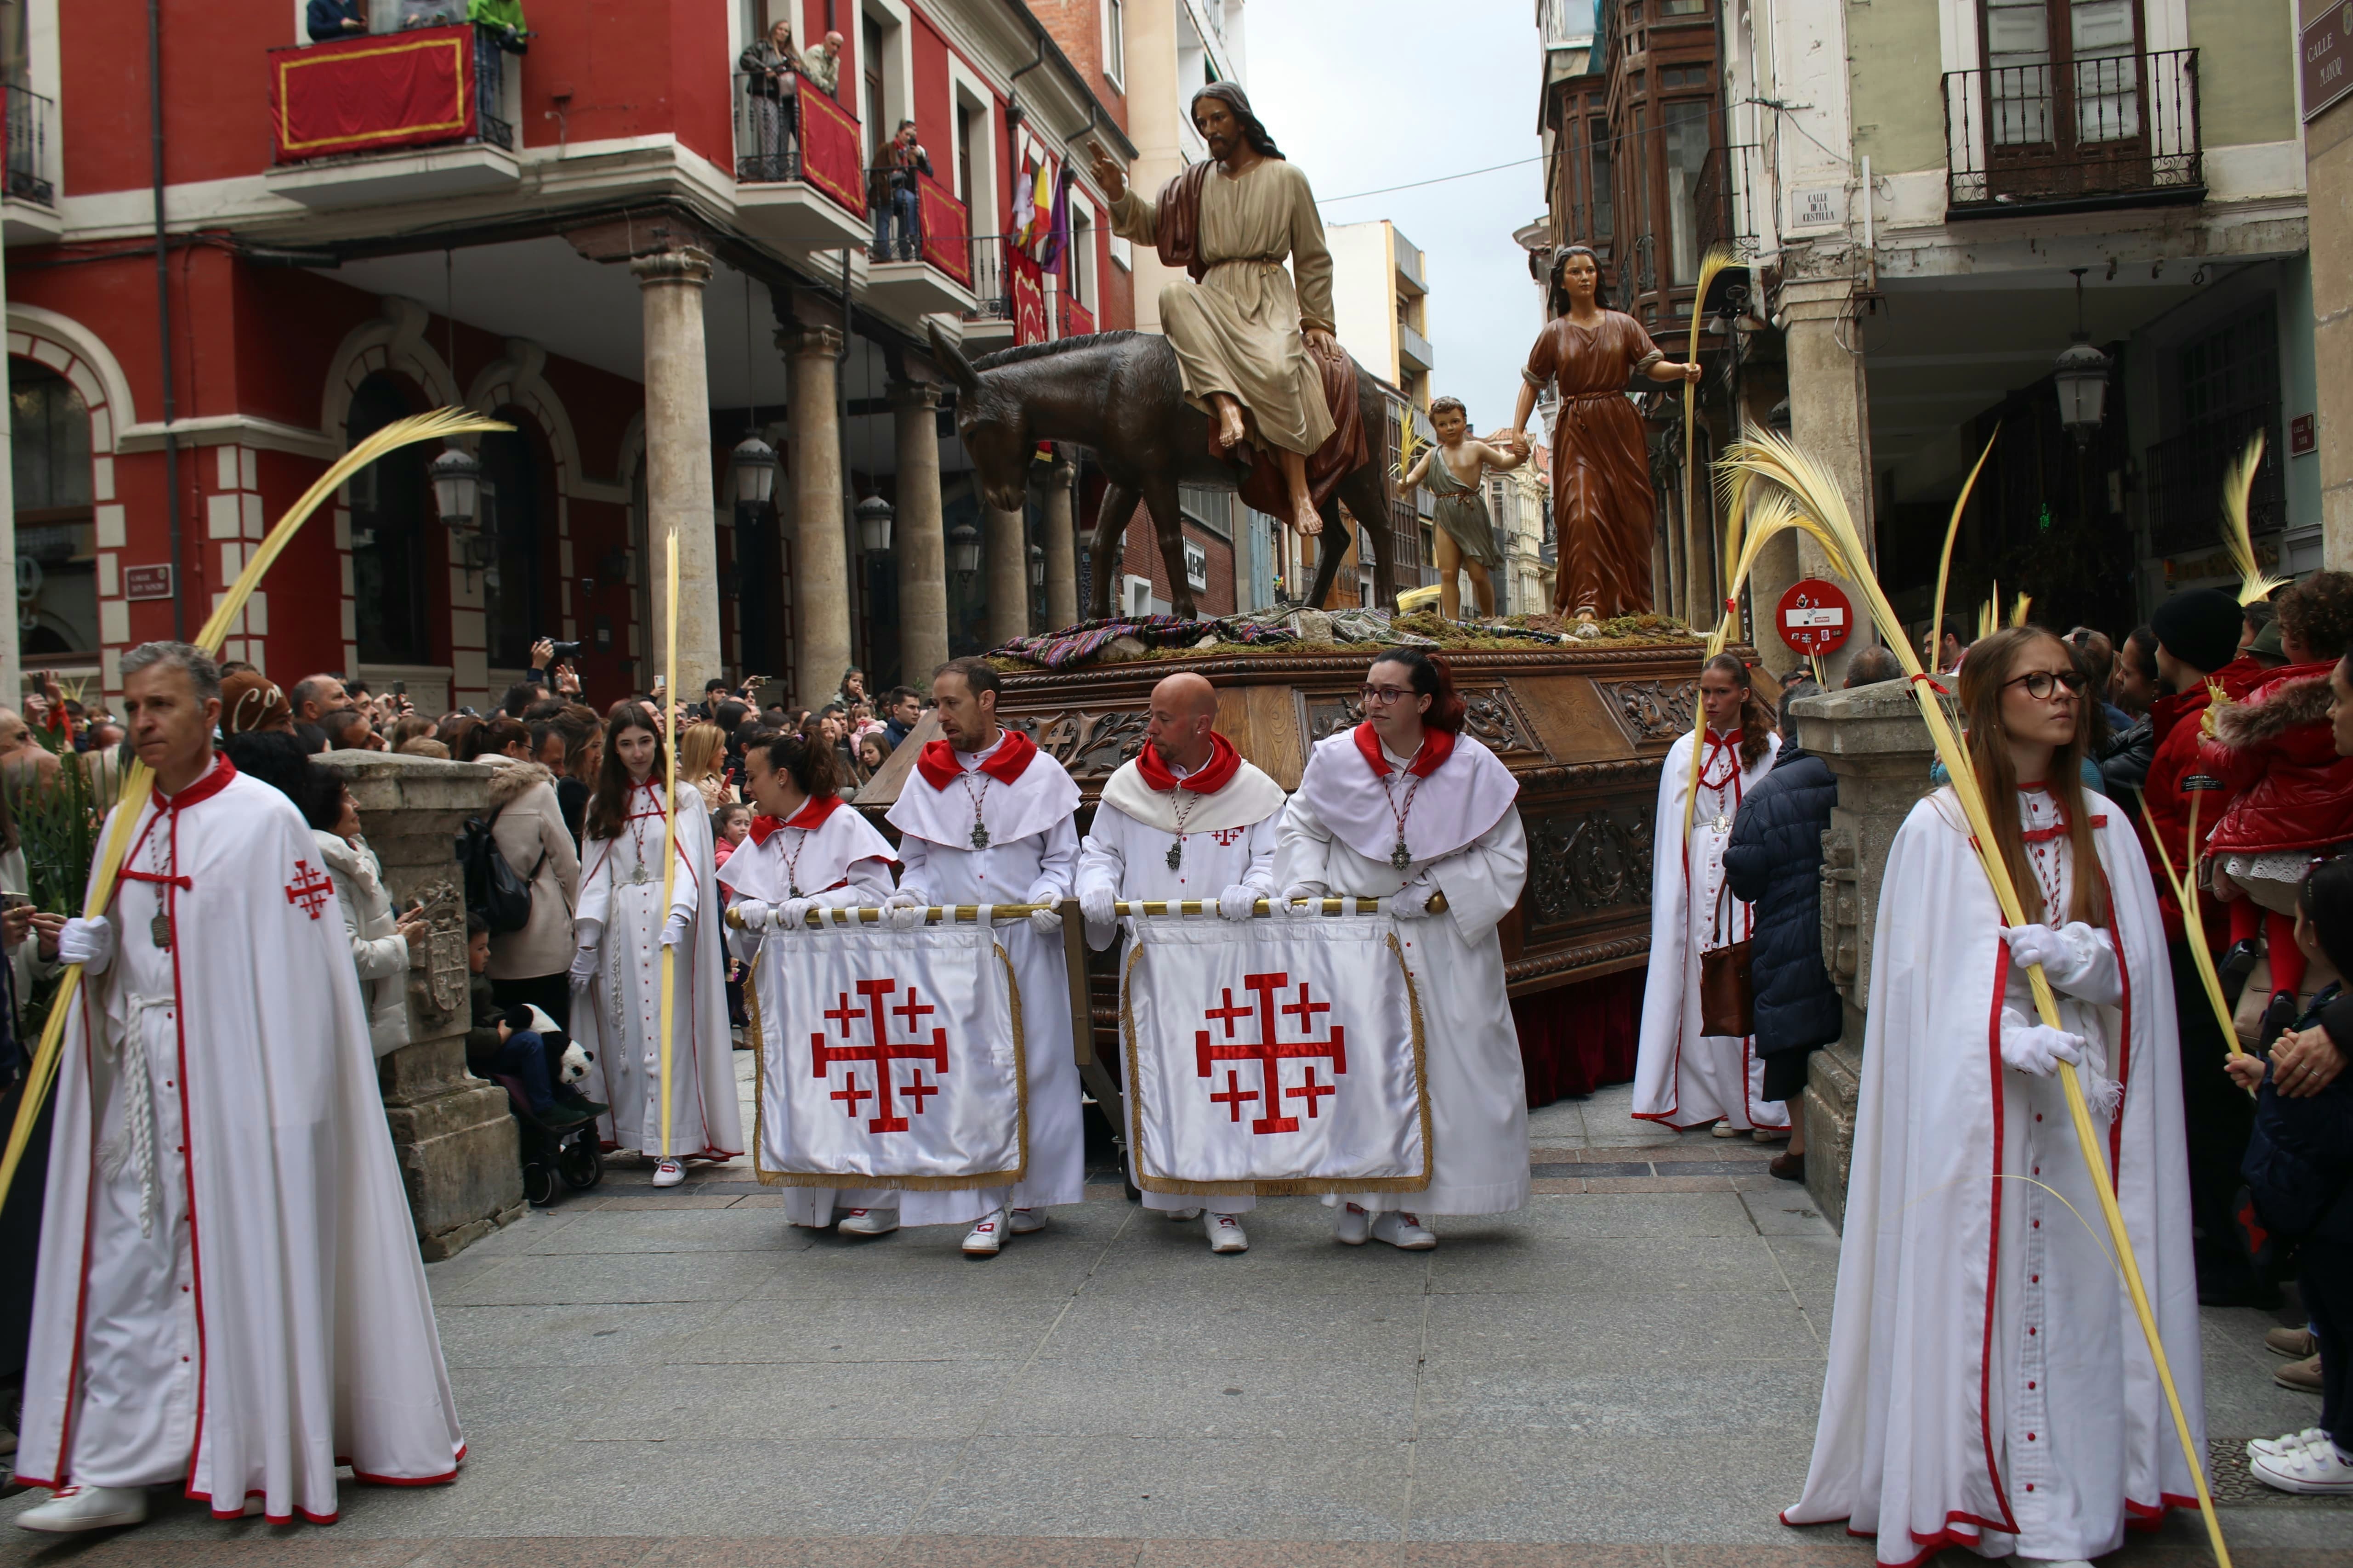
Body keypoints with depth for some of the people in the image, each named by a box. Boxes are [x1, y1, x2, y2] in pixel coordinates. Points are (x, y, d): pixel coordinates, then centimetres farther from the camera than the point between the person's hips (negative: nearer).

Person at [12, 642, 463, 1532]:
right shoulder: (126, 826, 12)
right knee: (124, 1267, 6)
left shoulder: (264, 821, -9)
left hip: (231, 1078, -6)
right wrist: (87, 946, -3)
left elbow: (296, 968, -12)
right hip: (137, 1078, 6)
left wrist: (286, 1098, -17)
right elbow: (111, 955, 21)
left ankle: (264, 1459, 16)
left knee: (241, 1254, 2)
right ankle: (111, 1473, 13)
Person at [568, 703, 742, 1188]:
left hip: (669, 926, -4)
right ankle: (635, 1132, 10)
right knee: (626, 1032, 3)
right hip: (620, 929, 4)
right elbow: (597, 876, 9)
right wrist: (586, 941, 0)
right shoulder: (602, 805, 14)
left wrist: (677, 915, -27)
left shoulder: (683, 798, 3)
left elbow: (689, 862, -9)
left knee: (669, 1032, -8)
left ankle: (671, 1146, -9)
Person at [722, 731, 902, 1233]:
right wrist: (750, 912, -7)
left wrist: (812, 907, -17)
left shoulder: (843, 825, -2)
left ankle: (870, 1197, -1)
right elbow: (740, 910, 16)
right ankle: (813, 1199, 11)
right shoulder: (757, 842, 18)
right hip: (781, 983, 6)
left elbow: (875, 894, -10)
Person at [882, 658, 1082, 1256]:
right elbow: (917, 861, 13)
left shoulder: (1039, 771, 3)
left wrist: (1048, 895, -14)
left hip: (1028, 943, -1)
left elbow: (1062, 856, 5)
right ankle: (986, 1206, 2)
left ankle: (1031, 1192, 17)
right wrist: (910, 895, -7)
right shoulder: (927, 777, 10)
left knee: (1035, 1065, 3)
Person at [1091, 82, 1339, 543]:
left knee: (1274, 369, -33)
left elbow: (1313, 259, 9)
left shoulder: (1286, 177, 8)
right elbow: (1150, 227, 13)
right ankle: (1226, 405, -42)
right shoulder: (1197, 182, 16)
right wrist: (1119, 195, -6)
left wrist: (1317, 323, 5)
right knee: (1174, 295, -31)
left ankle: (1300, 494, -32)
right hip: (1215, 297, 3)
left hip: (1270, 298, -3)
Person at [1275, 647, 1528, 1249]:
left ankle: (1404, 1204, 9)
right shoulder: (1334, 759, -2)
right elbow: (1302, 828, 12)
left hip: (1444, 943, 0)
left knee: (1437, 1070, -1)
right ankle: (1356, 1200, 10)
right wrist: (1305, 884, -5)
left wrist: (1436, 895, -10)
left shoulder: (1472, 765, -5)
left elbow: (1506, 855, 0)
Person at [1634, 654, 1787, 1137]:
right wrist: (1676, 893, 2)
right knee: (1708, 990, 3)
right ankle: (1725, 1102, 12)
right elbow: (1673, 834, 8)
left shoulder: (1769, 749, 2)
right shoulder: (1684, 753, 7)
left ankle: (1765, 1105, 3)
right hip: (1700, 877, 2)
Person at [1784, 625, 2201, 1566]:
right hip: (1977, 1100, -3)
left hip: (2082, 1102, 4)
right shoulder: (1939, 828, -3)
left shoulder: (2103, 827, 10)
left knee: (2076, 1292, 4)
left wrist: (2069, 952, -18)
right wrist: (2015, 1038, -23)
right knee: (1982, 1286, -1)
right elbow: (1929, 976, -7)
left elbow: (2134, 963, 4)